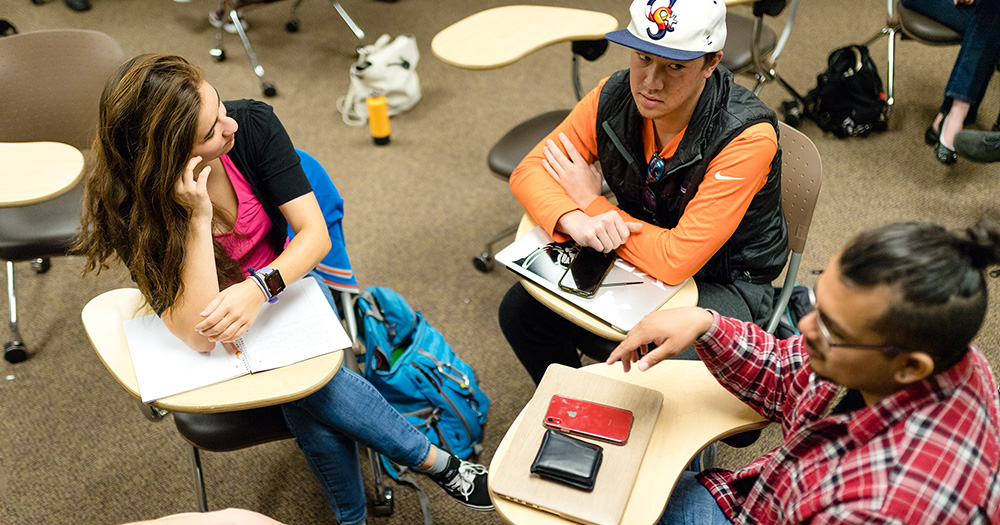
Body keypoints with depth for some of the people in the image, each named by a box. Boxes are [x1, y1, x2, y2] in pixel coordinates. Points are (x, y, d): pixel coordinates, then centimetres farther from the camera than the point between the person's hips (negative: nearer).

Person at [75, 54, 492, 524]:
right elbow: (198, 334, -32)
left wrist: (259, 288, -38)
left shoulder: (252, 124, -20)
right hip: (219, 337, -2)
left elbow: (315, 234, -19)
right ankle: (436, 462, -11)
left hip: (284, 281, 2)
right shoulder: (130, 210, -26)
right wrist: (198, 217, -40)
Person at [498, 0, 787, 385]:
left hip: (724, 284, -5)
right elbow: (529, 170, -10)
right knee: (520, 311, -3)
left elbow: (677, 260, -34)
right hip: (639, 254, 5)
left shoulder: (747, 138, -31)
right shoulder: (614, 97, -14)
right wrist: (576, 221, -32)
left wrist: (592, 203, -22)